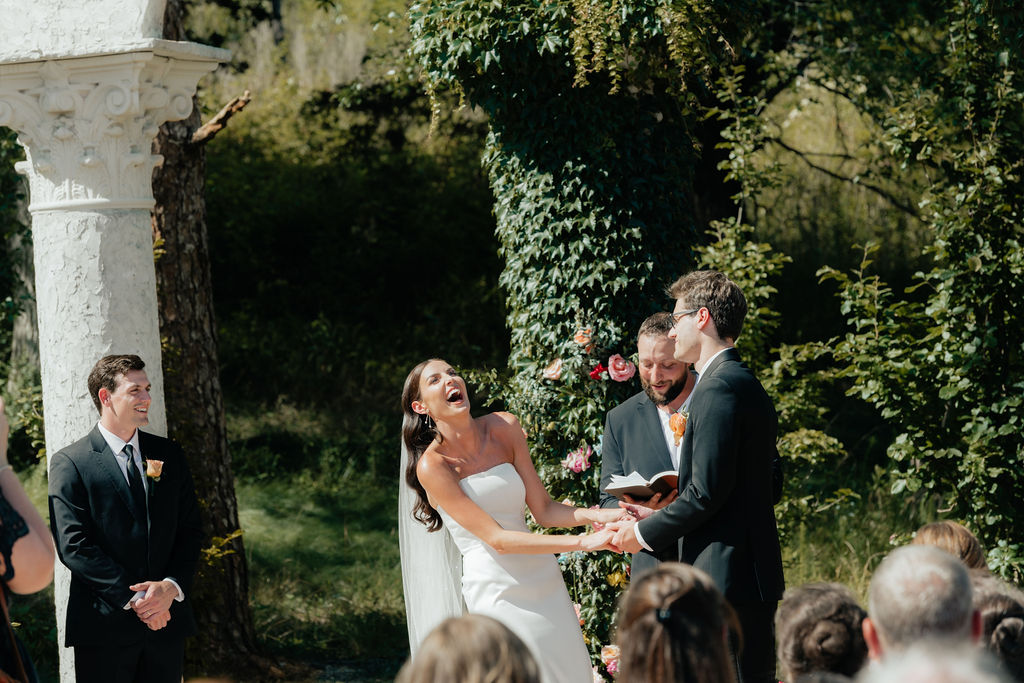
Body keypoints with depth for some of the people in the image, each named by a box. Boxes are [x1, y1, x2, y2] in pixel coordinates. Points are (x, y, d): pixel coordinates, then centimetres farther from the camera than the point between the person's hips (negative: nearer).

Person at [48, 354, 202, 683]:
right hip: (105, 629, -4)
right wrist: (133, 598, -15)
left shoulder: (169, 455, 11)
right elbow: (74, 546, -10)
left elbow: (190, 530, 9)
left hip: (167, 619, 4)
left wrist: (173, 586, -9)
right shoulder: (69, 464, -3)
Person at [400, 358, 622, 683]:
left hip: (542, 579, 5)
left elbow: (543, 510, 3)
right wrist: (581, 542, -20)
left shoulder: (504, 428, 3)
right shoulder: (432, 466, -12)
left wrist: (596, 516, -16)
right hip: (496, 591, -5)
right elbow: (497, 539, -15)